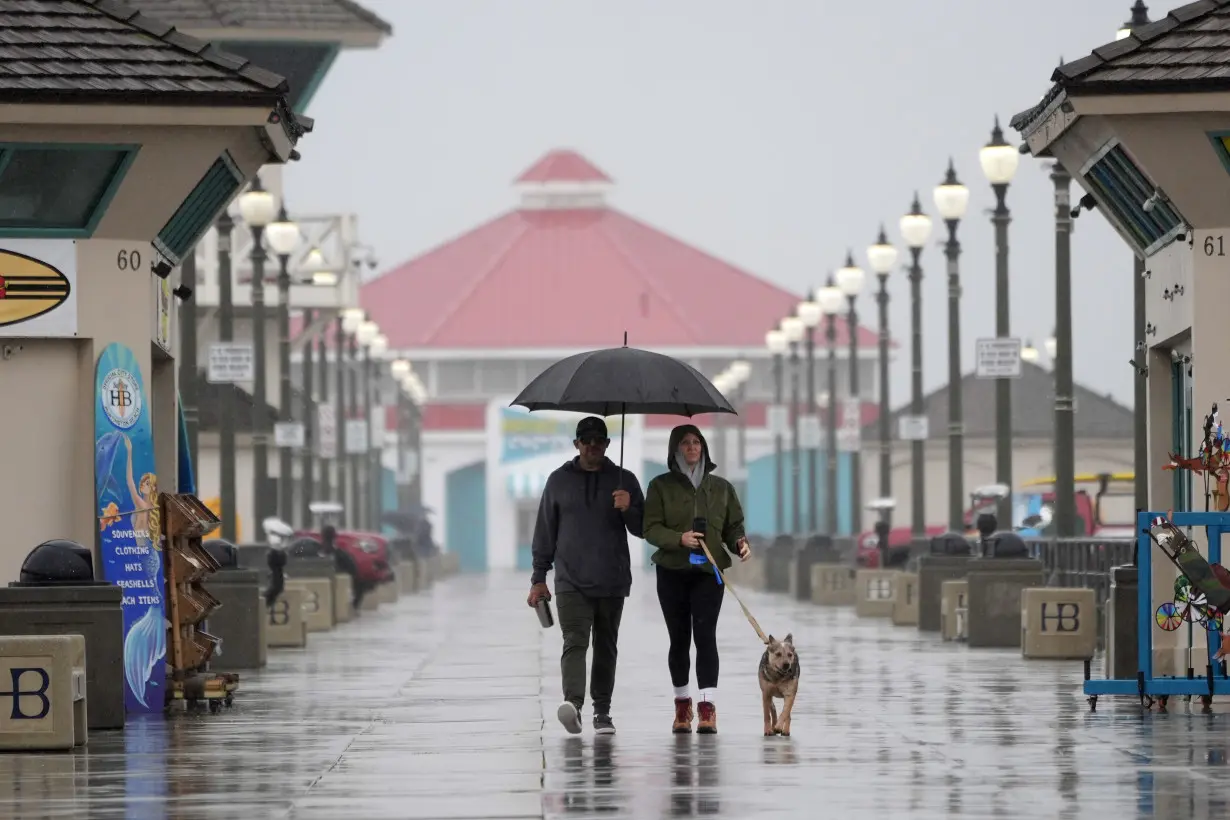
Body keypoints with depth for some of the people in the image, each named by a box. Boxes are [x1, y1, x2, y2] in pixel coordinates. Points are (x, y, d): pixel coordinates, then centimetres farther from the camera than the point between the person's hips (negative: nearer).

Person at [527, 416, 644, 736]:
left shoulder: (624, 481, 8)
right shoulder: (559, 481, 8)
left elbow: (642, 529, 8)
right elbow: (545, 533, 11)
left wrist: (629, 509, -14)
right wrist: (539, 578, 7)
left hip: (612, 582, 1)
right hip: (570, 581, -1)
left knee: (606, 647, 8)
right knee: (575, 642, -16)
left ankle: (602, 711, 15)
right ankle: (573, 703, -31)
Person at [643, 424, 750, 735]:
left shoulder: (721, 488, 10)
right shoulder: (661, 486, 4)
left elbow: (733, 525, 13)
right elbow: (651, 528, -3)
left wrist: (740, 542, -10)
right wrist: (679, 538, -21)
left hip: (709, 571, 0)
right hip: (673, 571, 0)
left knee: (705, 634, -13)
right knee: (679, 638, 6)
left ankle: (708, 707, -18)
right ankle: (682, 703, 20)